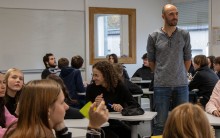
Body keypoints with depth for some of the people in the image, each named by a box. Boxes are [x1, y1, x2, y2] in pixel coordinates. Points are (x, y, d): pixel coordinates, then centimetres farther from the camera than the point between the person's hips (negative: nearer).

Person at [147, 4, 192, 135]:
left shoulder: (184, 35, 2)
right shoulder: (154, 37, -1)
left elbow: (187, 59, 11)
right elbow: (151, 61, 9)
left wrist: (181, 75, 13)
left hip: (182, 85, 2)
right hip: (161, 85, -1)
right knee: (161, 123, 3)